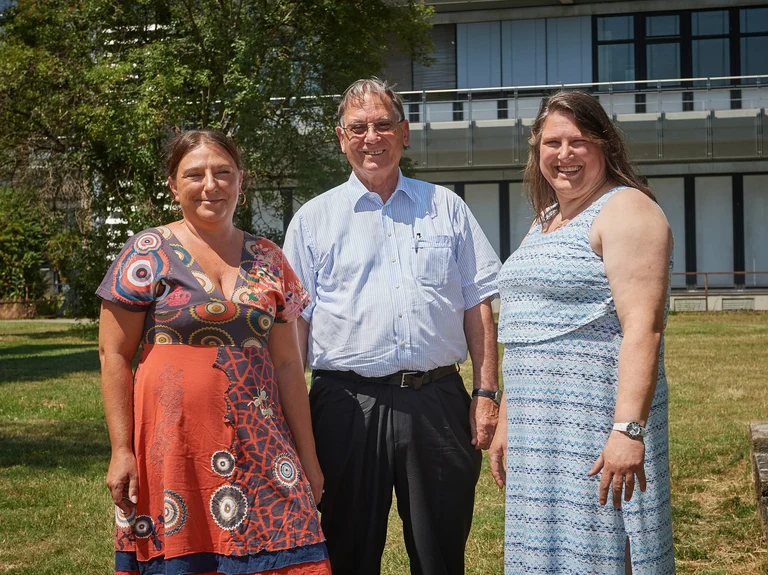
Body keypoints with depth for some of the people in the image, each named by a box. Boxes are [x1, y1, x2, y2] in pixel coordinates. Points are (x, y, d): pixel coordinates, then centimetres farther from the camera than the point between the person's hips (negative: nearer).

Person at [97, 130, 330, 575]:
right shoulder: (148, 253, -1)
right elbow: (114, 355, -2)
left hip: (258, 439, 3)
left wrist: (308, 457, 9)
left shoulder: (268, 259, 9)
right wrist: (121, 450, -8)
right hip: (173, 438, -3)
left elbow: (288, 364, 10)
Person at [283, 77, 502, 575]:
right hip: (348, 405, -1)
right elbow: (293, 325, 5)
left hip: (437, 402, 1)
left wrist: (487, 393, 2)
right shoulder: (314, 219, 7)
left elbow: (478, 306, 10)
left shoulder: (446, 208, 11)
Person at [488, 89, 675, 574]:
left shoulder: (625, 210, -9)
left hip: (598, 425, -9)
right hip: (540, 427, 9)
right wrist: (507, 422, 20)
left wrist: (628, 430, -27)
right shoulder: (546, 221, 18)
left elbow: (643, 329, -19)